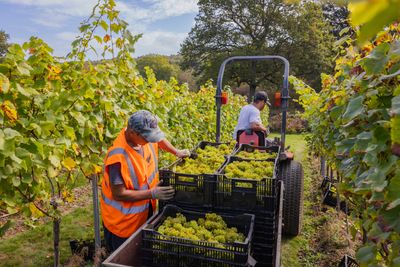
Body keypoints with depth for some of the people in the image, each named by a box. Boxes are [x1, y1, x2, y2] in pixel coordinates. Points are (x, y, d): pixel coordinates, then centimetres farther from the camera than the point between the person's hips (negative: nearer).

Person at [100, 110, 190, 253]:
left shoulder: (144, 137, -11)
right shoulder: (118, 157, -33)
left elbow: (159, 139, 14)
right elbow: (119, 194, -27)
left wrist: (177, 152, 10)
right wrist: (152, 194, -29)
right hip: (123, 221, -7)